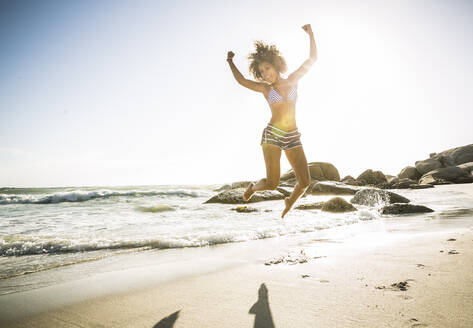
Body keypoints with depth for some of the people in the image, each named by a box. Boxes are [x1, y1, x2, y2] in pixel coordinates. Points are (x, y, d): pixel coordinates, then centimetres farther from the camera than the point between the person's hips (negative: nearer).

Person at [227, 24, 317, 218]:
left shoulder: (293, 80, 12)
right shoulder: (266, 89, 9)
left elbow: (312, 58, 13)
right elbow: (242, 81, 13)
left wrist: (310, 34, 8)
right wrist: (231, 62, 17)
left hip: (293, 137, 2)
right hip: (272, 135, -2)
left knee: (305, 182, -5)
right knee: (272, 183, -9)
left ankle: (288, 204, 25)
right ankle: (253, 187, 25)